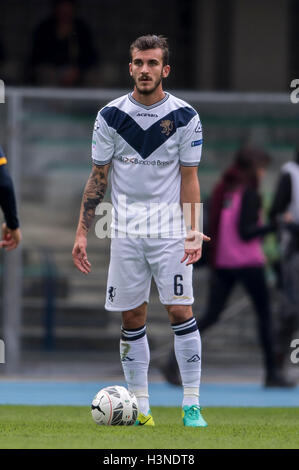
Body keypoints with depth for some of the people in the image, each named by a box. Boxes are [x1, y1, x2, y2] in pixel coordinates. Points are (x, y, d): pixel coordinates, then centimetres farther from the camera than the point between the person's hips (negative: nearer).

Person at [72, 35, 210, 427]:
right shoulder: (111, 115, 1)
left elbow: (189, 178, 1)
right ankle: (140, 406, 10)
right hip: (125, 232, 1)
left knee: (181, 311, -8)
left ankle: (191, 404, -2)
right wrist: (82, 233, 0)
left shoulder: (185, 116, -2)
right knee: (132, 319, 3)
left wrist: (194, 231, -10)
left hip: (170, 232, -1)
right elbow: (98, 177, 5)